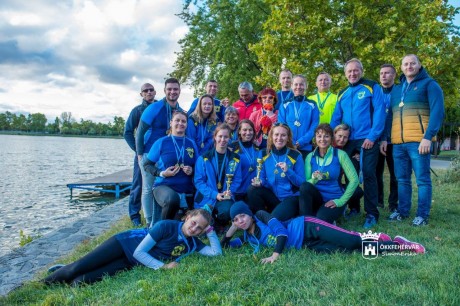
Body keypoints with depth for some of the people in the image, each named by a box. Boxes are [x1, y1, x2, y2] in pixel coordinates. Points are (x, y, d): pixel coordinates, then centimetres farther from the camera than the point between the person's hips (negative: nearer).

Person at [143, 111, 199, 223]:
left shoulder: (191, 144, 5)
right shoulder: (161, 142, -3)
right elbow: (147, 164, 1)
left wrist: (192, 171, -9)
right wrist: (161, 173, -15)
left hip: (187, 189, 5)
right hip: (163, 185, -4)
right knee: (172, 198, -38)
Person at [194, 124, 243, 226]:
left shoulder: (235, 158, 7)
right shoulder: (204, 158, -1)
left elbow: (237, 180, 7)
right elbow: (198, 181, -4)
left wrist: (229, 191, -14)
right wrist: (214, 194, -15)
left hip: (225, 197, 1)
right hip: (206, 197, -1)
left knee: (227, 211, -32)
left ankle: (220, 228, 2)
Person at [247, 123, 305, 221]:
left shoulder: (296, 155, -5)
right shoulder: (264, 154, 2)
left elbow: (301, 183, -7)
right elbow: (262, 179, 7)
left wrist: (288, 171, -23)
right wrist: (259, 182, -17)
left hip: (291, 197, -4)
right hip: (272, 196, 4)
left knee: (276, 219, -31)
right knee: (252, 190, -23)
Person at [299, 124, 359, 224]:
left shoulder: (340, 154, -7)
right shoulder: (310, 157, 1)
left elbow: (354, 180, -9)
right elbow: (305, 183, -3)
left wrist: (341, 201, -12)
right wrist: (314, 179, -25)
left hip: (334, 200, -3)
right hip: (316, 198, 3)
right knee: (304, 186, -30)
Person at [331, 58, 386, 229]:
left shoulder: (372, 87, -1)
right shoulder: (342, 94, 14)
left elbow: (379, 112, -9)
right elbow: (336, 118, 13)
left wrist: (372, 136, -17)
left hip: (367, 140, -5)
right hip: (347, 140, 5)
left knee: (368, 174, -4)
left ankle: (372, 213, 5)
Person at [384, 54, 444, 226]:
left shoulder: (429, 84, 4)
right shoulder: (396, 90, 21)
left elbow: (437, 112, -7)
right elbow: (390, 116, 21)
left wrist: (428, 136, -18)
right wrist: (385, 138, 10)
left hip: (418, 141, -6)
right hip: (398, 143, 6)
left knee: (422, 179, -2)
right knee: (402, 179, 10)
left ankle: (422, 215, 5)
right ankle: (403, 211, 19)